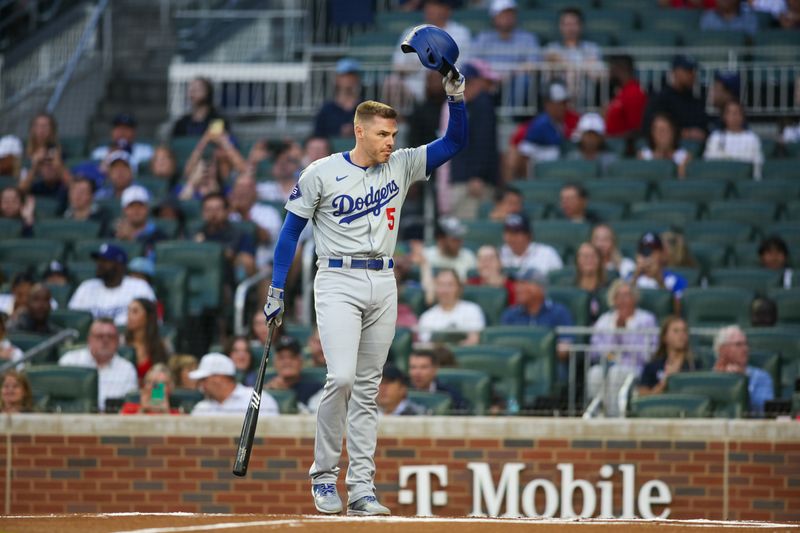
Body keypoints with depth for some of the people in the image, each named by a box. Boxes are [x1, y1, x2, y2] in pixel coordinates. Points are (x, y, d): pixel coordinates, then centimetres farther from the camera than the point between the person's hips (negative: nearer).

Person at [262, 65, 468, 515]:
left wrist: (456, 94, -10)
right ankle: (324, 475, -5)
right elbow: (291, 230, 2)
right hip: (338, 283, -4)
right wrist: (277, 290, 0)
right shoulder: (321, 174, -4)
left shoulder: (401, 166, 7)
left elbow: (455, 142, 6)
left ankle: (362, 487, 6)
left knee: (367, 389, 5)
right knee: (341, 378, -19)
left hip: (383, 286, 4)